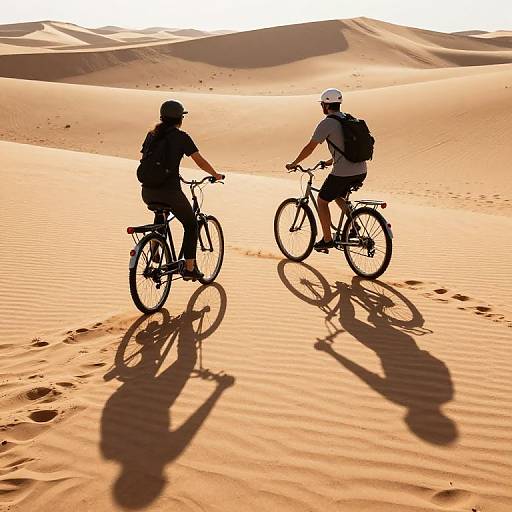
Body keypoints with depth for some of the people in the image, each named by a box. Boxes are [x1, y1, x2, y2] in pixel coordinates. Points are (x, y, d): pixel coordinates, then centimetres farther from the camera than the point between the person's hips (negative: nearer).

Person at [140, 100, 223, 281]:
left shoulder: (152, 135, 11)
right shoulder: (181, 137, -4)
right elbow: (200, 161, -4)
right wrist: (215, 175, 13)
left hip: (148, 192, 6)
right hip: (170, 191, -5)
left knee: (160, 213, 39)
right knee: (191, 225, 15)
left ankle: (155, 250, 32)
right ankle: (190, 268, 13)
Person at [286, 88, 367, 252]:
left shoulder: (327, 123, -7)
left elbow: (310, 148, -5)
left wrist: (293, 164, 8)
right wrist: (331, 161, 39)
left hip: (343, 174, -8)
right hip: (361, 172, 8)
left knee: (322, 201, 13)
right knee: (337, 196, 31)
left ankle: (327, 240, 14)